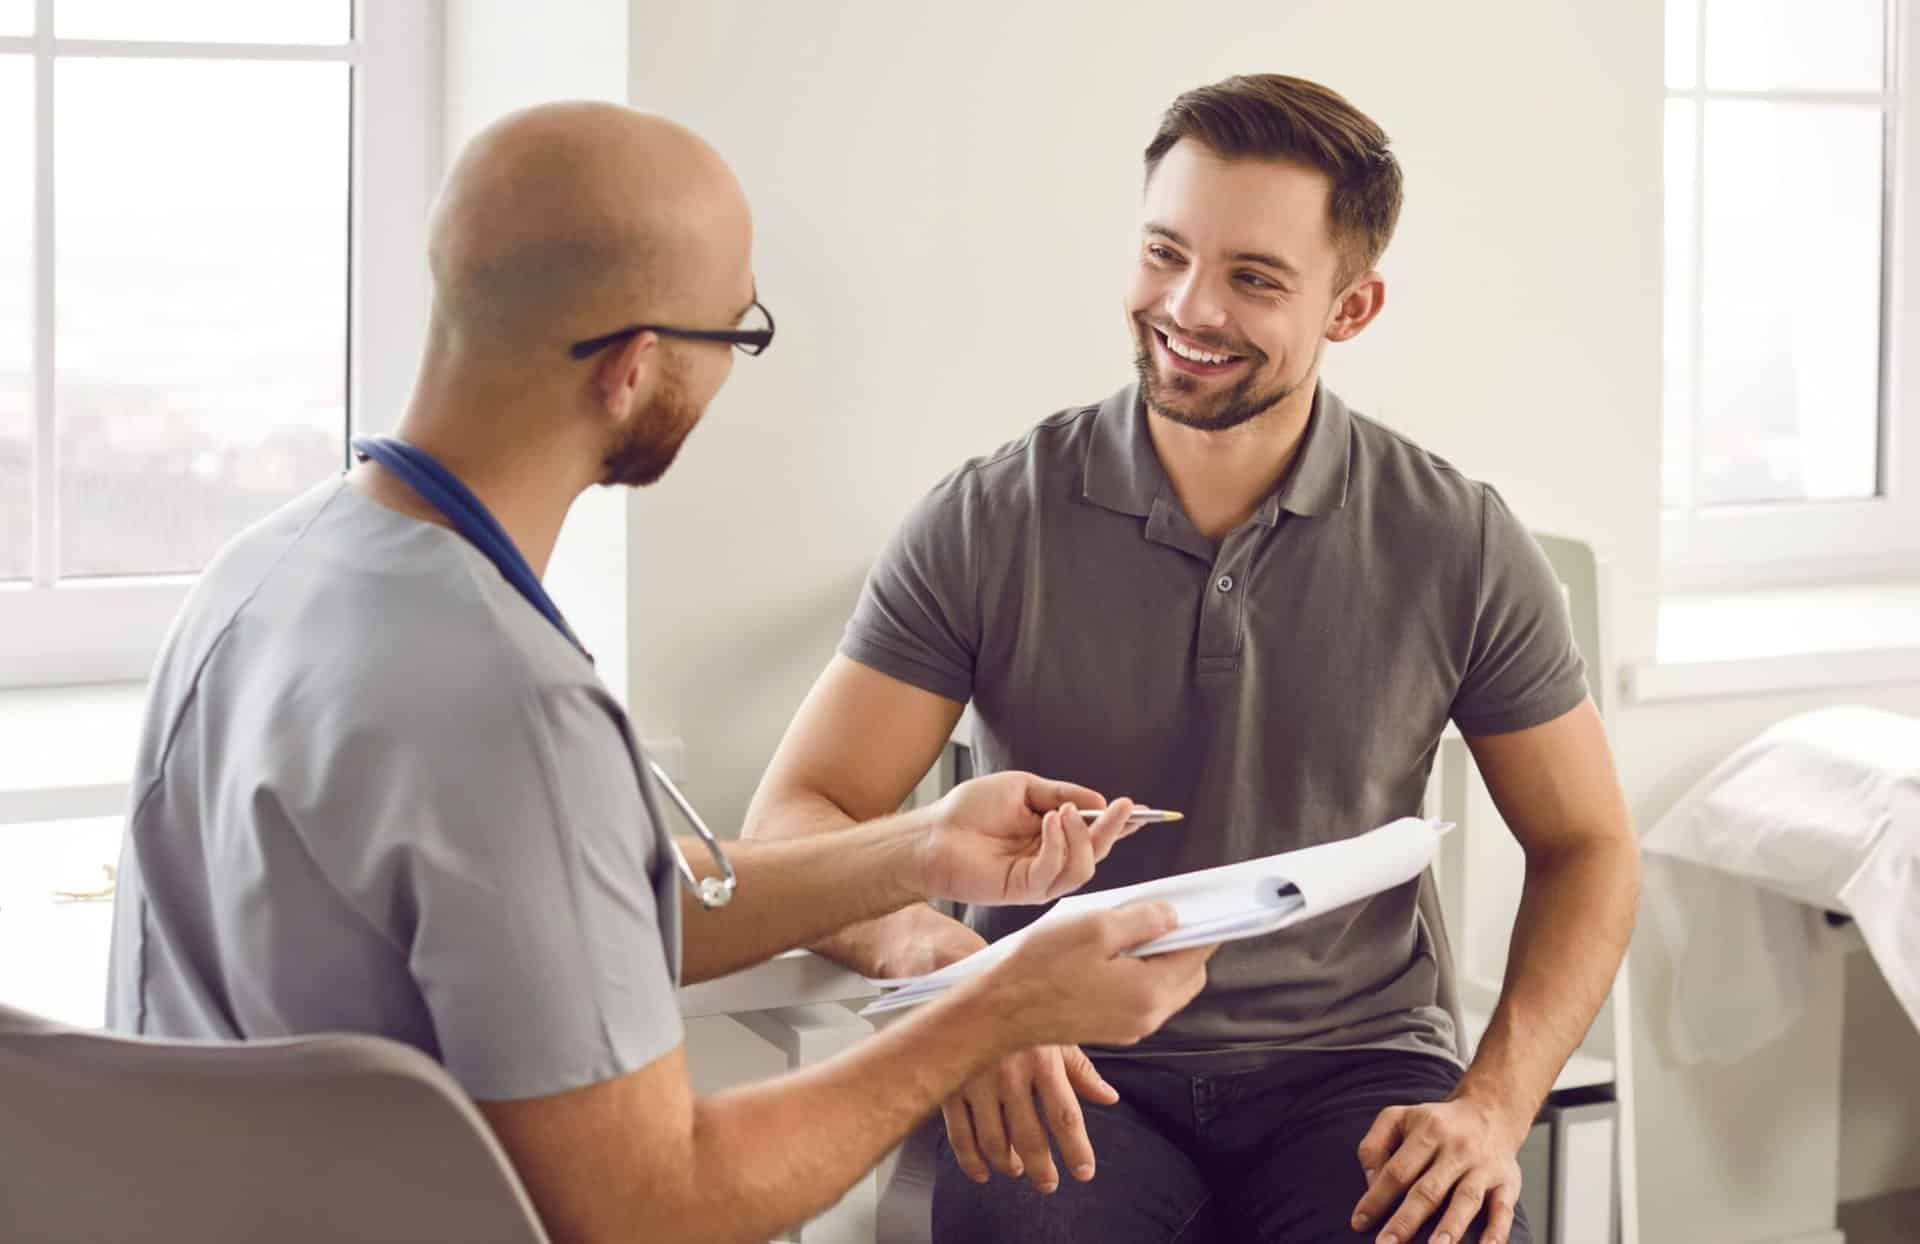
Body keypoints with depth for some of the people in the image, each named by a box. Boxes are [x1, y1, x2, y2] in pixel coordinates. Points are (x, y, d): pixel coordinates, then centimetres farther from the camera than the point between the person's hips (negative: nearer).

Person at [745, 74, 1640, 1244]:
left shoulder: (1460, 546, 0)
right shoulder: (987, 525, -3)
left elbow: (1588, 849, 8)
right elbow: (795, 821, -5)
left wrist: (1495, 1108, -8)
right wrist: (932, 953, -28)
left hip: (1353, 1068, 1)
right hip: (1067, 1072, -1)